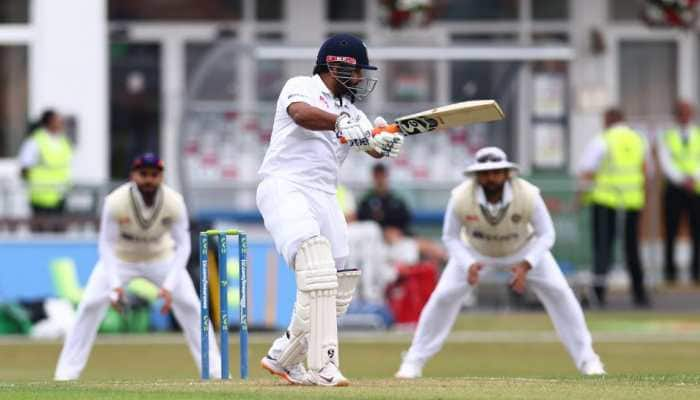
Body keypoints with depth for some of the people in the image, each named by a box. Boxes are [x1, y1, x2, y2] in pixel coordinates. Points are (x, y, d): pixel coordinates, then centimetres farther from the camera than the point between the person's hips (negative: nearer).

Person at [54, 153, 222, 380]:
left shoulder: (174, 202, -26)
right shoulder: (116, 202, -30)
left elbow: (183, 245, -21)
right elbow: (106, 244, -24)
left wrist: (169, 287, -33)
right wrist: (115, 285, -36)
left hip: (162, 257, 1)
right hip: (120, 257, -1)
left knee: (190, 306, -8)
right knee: (90, 306, -16)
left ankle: (214, 369, 3)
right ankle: (67, 370, -8)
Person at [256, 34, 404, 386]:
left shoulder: (348, 111, 21)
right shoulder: (300, 88, 0)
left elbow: (375, 147, 7)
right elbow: (301, 114, -23)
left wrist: (384, 141, -18)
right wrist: (342, 123, -40)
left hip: (324, 198, 8)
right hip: (284, 186, -8)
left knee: (338, 291, 5)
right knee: (316, 261, -29)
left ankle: (283, 358, 24)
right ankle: (323, 366, -35)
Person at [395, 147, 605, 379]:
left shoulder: (528, 195, -33)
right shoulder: (461, 198, -32)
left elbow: (546, 235, -22)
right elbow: (450, 237, -17)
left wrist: (525, 266, -36)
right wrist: (468, 265, -34)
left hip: (524, 251, 0)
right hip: (475, 253, 0)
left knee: (558, 292, -12)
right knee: (443, 296, -13)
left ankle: (586, 358, 2)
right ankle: (414, 362, 1)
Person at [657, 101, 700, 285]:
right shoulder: (666, 137, 8)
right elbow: (665, 163, -2)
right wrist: (682, 179, -16)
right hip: (674, 188, -1)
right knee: (671, 233, -2)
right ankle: (670, 272, 2)